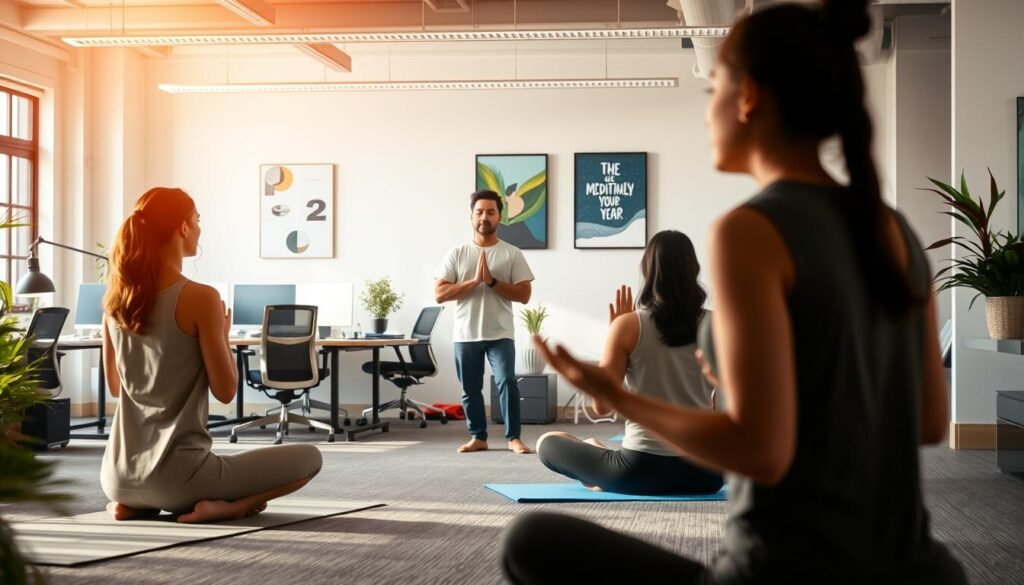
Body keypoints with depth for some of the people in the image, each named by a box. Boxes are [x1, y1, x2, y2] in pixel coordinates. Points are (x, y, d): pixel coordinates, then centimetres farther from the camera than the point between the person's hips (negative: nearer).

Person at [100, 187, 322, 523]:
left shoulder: (117, 299, 5)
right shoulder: (200, 297, -14)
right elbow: (225, 391, -10)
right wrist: (224, 334, 6)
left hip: (120, 475, 6)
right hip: (175, 474, -6)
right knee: (309, 458, 9)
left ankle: (134, 504, 12)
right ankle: (221, 506, -8)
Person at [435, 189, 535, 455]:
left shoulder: (512, 254, 1)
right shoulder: (457, 254, 3)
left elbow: (524, 294, -5)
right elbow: (439, 294, -4)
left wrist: (492, 281, -15)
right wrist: (474, 281, -14)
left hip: (500, 334, -2)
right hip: (465, 335, 2)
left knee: (507, 382, -14)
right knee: (470, 389, 9)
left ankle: (514, 438, -5)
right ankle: (478, 437, 22)